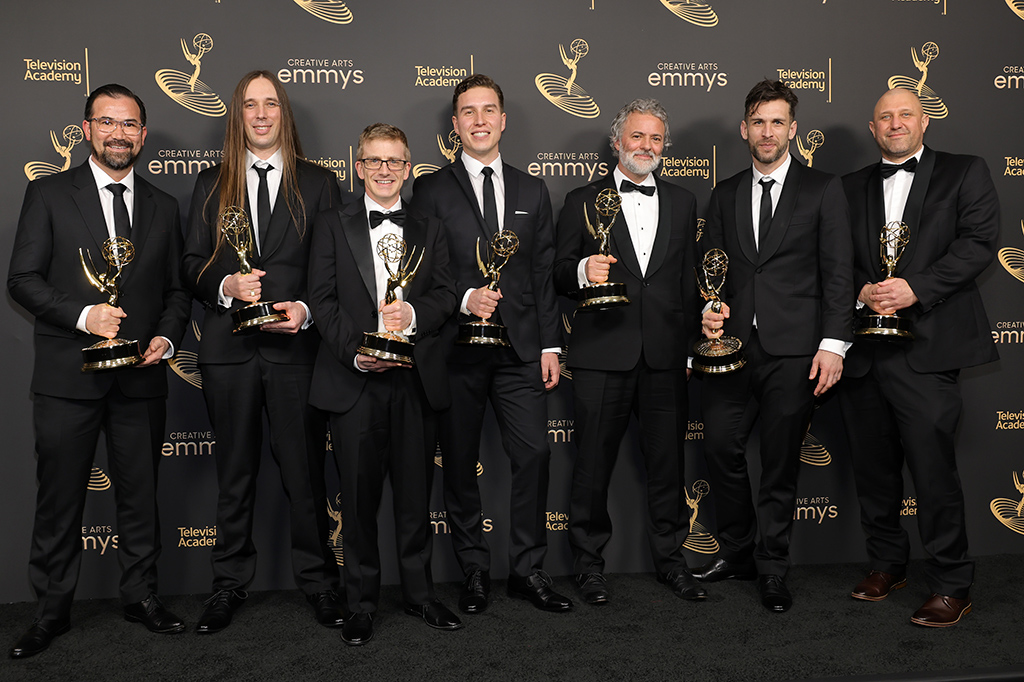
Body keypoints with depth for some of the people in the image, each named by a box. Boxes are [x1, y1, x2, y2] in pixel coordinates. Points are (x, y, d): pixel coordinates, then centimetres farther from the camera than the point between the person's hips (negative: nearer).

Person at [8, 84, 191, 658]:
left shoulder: (163, 207, 12)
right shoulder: (49, 195, 3)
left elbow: (177, 289, 13)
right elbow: (22, 279, -2)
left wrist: (166, 338, -5)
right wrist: (82, 315, -17)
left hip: (141, 377, 3)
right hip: (68, 376, -2)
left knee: (141, 493, 11)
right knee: (60, 498, 6)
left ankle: (142, 595, 26)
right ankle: (53, 610, 21)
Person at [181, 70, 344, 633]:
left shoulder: (318, 184, 7)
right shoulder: (212, 184, 13)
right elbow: (192, 266, 10)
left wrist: (306, 310, -14)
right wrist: (226, 285, -11)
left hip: (296, 347, -2)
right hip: (229, 349, 2)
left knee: (304, 469, 3)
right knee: (234, 471, 11)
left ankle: (317, 581, 18)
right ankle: (230, 583, 24)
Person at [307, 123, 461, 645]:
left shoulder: (429, 230, 15)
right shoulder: (332, 225, 8)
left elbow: (446, 295, 5)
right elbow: (322, 299, 0)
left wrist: (413, 314, -16)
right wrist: (355, 351, -13)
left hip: (416, 378, 2)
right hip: (354, 379, -2)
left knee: (416, 493, 9)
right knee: (359, 496, 4)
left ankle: (419, 593, 24)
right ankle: (361, 603, 18)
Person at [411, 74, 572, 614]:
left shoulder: (532, 191, 14)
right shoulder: (431, 191, 6)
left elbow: (544, 274, 11)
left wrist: (550, 345, 5)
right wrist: (465, 298, -16)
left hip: (520, 348, 2)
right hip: (457, 347, -1)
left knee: (534, 453, -4)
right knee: (460, 463, 5)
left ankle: (527, 570, 11)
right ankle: (474, 571, 20)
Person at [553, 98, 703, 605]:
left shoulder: (682, 203, 15)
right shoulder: (583, 201, 6)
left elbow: (689, 281, 15)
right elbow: (559, 277, 5)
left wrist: (692, 346, 10)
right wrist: (582, 271, -18)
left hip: (665, 355, 3)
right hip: (601, 355, -2)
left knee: (668, 462, 10)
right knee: (593, 463, 4)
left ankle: (670, 558, 26)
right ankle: (589, 563, 20)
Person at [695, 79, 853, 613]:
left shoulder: (823, 190, 5)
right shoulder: (724, 194, 15)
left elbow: (838, 272, -1)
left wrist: (833, 343, -9)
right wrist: (711, 310, -4)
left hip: (793, 349, -3)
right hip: (734, 344, 3)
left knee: (780, 462, 3)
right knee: (720, 446, 1)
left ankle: (772, 570, 18)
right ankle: (737, 552, 22)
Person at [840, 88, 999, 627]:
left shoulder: (965, 173, 7)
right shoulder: (851, 187, 16)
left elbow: (980, 241, -5)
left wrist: (916, 289, -16)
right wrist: (861, 291, -8)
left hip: (926, 346, -4)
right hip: (861, 349, 4)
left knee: (933, 470, -6)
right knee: (872, 467, 12)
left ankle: (951, 586, 8)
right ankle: (886, 565, 28)